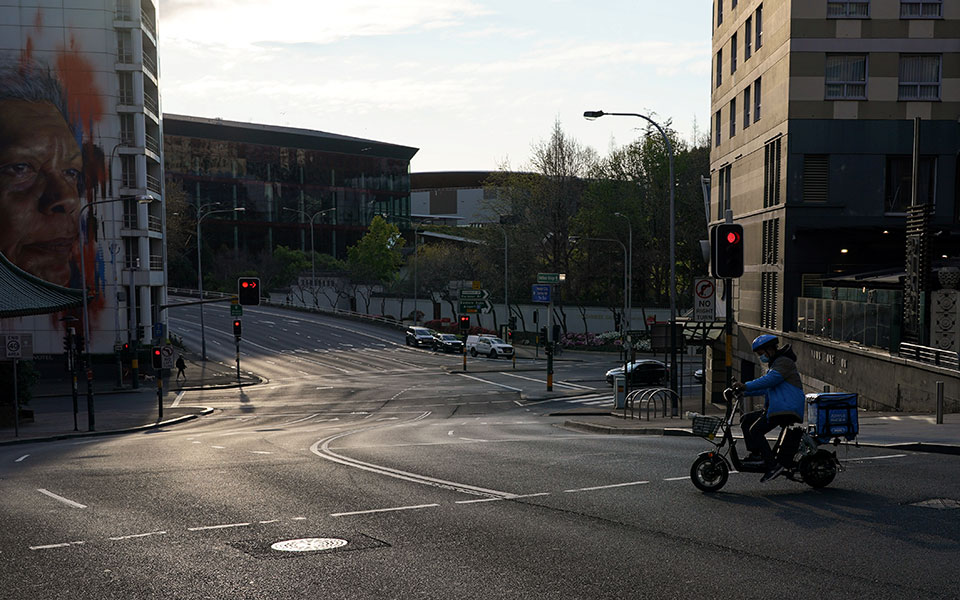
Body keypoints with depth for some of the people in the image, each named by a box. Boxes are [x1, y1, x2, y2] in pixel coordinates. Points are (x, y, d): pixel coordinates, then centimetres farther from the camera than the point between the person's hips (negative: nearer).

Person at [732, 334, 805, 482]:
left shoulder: (784, 362, -8)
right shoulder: (773, 365, 25)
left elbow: (769, 380, -24)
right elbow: (764, 388, 28)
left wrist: (746, 386, -27)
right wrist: (742, 391, 16)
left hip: (786, 409, -11)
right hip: (774, 408, 11)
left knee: (756, 430, -19)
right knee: (746, 420, 8)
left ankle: (773, 464, -23)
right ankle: (755, 454, 2)